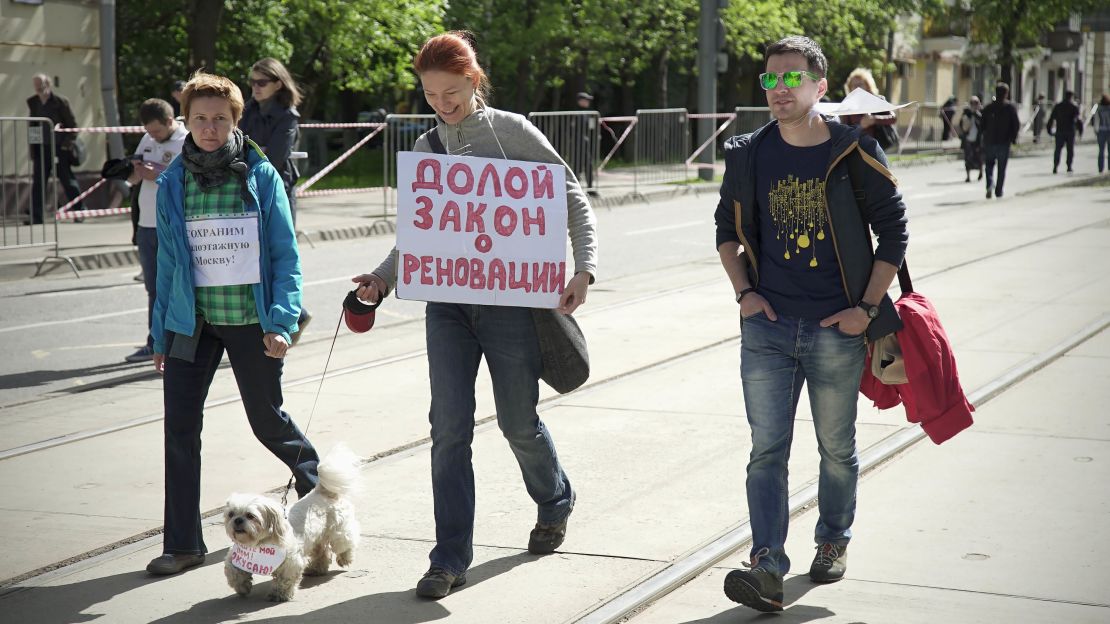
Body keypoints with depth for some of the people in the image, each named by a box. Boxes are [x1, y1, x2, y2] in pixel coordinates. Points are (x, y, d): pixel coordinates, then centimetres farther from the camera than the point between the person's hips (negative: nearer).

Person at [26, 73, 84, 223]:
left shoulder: (60, 101, -7)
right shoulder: (32, 102, 6)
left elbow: (72, 124, -4)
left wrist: (67, 144, -11)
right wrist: (33, 149, 6)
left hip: (59, 149, -4)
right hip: (41, 149, 4)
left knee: (69, 182, 2)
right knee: (38, 183, 3)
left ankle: (79, 211, 12)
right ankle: (36, 217, 7)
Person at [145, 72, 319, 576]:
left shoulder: (262, 176, -4)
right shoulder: (173, 183, 4)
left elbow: (285, 255, -4)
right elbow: (168, 262, 9)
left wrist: (282, 322, -14)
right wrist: (160, 336, 8)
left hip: (251, 321, -2)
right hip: (192, 321, 3)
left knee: (267, 419, 10)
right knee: (179, 427, -2)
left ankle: (314, 475, 42)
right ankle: (182, 544, 7)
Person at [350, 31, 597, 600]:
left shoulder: (511, 131, -3)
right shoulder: (425, 150, 10)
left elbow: (572, 199, -3)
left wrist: (583, 269, -16)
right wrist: (382, 278, -2)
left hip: (509, 298, -3)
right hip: (446, 302, 3)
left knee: (518, 420, 7)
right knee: (449, 426, -4)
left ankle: (554, 504, 39)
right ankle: (450, 558, 1)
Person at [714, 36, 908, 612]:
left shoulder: (854, 152, -5)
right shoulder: (749, 155, 2)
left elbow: (893, 232, 1)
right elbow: (728, 228, 16)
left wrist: (867, 308, -5)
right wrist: (744, 292, 3)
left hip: (837, 329, -1)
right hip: (767, 327, 2)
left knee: (836, 448, 13)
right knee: (767, 451, -6)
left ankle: (833, 541, 34)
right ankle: (767, 569, -10)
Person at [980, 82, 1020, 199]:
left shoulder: (988, 108, 2)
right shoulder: (1011, 107, -4)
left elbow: (982, 125, 2)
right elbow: (1016, 125, -7)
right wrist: (1013, 138, 2)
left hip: (989, 142, 1)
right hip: (1004, 143, -1)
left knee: (989, 165, 13)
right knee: (1002, 168, 9)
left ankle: (990, 184, -12)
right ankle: (998, 191, 9)